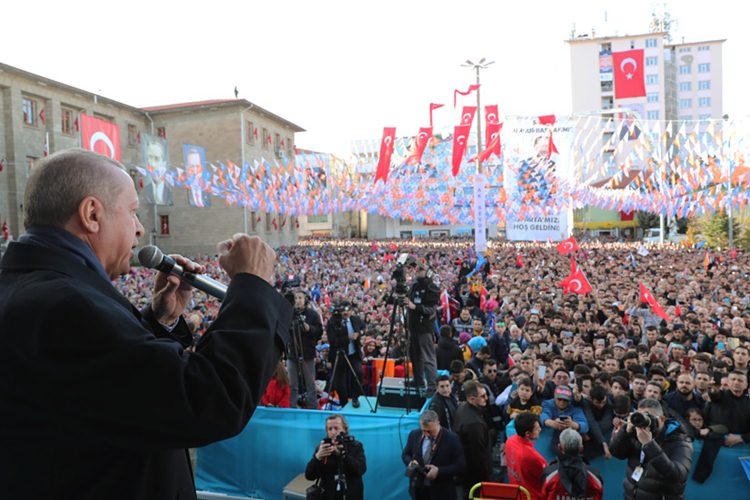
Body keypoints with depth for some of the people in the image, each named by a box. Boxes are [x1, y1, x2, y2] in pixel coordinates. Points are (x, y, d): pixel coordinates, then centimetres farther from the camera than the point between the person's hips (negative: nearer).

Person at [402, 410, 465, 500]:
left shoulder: (452, 438, -16)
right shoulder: (414, 435, -4)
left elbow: (460, 466, -13)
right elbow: (405, 454, 11)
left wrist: (439, 471, -24)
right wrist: (411, 462, -13)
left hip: (441, 492, -3)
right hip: (419, 489, 4)